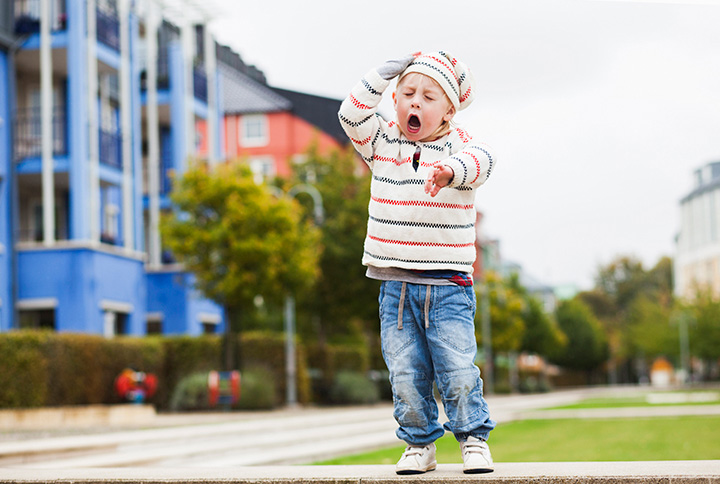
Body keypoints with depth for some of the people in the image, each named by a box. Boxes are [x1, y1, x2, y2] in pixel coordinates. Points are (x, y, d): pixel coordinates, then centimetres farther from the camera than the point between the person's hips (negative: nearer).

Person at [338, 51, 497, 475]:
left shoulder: (458, 146, -2)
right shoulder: (383, 142, 9)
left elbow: (480, 160, -25)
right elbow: (351, 114, -2)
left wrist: (451, 170, -48)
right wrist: (385, 74, -2)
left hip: (449, 285, -2)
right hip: (396, 285, 3)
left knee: (458, 369, -6)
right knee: (406, 373, 1)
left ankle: (474, 438, 15)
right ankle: (419, 443, 19)